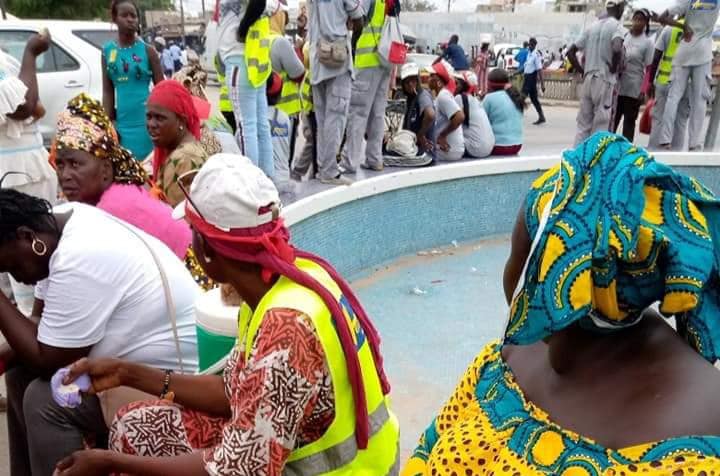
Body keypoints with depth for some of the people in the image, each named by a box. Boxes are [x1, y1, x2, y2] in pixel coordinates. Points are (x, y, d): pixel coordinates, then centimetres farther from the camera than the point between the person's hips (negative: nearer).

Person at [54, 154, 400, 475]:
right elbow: (235, 394, 3)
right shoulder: (289, 274, -6)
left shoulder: (286, 330, -33)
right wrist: (128, 373, 3)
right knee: (135, 428, 7)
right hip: (289, 448, 8)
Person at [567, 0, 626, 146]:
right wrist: (614, 69, -11)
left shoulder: (592, 26, 14)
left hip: (588, 80, 6)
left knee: (583, 124, 9)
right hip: (605, 81, -6)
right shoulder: (616, 26, -6)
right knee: (600, 127, -1)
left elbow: (571, 51, 14)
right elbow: (617, 49, -26)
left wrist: (581, 72, 15)